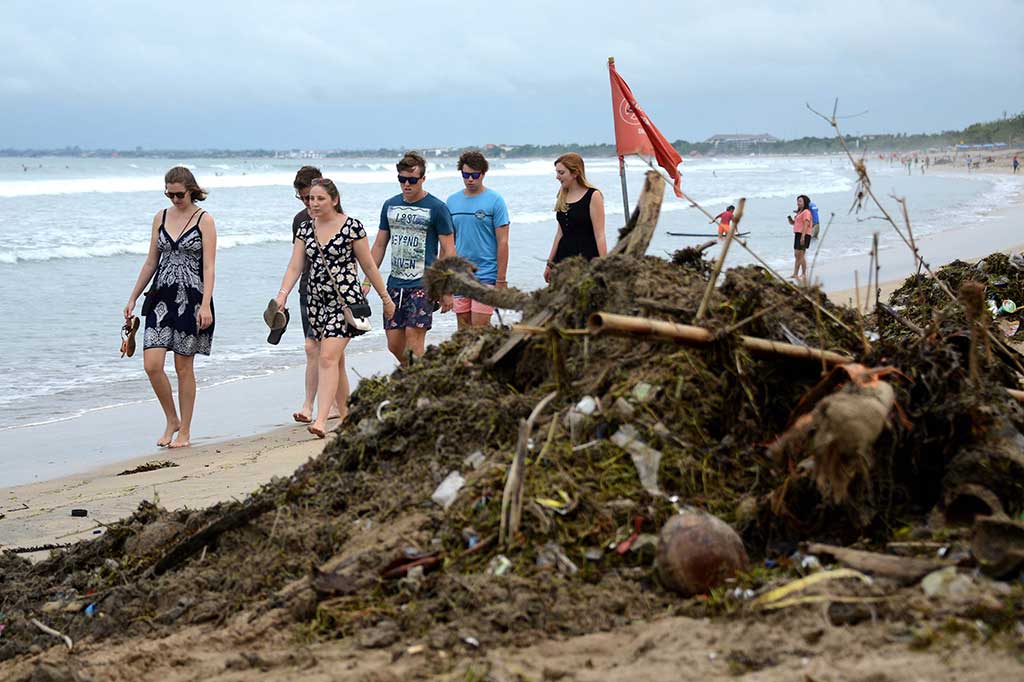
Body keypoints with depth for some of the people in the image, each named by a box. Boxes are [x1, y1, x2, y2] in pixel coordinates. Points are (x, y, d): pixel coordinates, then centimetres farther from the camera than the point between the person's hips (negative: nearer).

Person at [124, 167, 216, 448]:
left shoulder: (204, 220, -4)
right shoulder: (161, 217, 10)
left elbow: (209, 267, -9)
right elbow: (151, 262, 15)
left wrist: (205, 305, -19)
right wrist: (133, 298, 14)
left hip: (191, 299, -4)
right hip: (162, 298, 4)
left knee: (184, 367, 2)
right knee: (152, 364, -6)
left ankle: (184, 431, 14)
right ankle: (172, 420, 14)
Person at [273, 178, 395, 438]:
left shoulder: (352, 226, -6)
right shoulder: (305, 228, 7)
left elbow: (369, 265, 0)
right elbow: (295, 267, 1)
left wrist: (386, 298, 5)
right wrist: (282, 295, -14)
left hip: (345, 299, -6)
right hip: (316, 301, 6)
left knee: (328, 357, -18)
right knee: (336, 360, 13)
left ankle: (321, 421, -24)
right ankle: (346, 416, 25)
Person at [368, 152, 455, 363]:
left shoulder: (437, 208, -5)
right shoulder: (390, 205, 11)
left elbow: (449, 250, -4)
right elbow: (379, 245, 17)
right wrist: (367, 282, 13)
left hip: (423, 284, -5)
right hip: (395, 283, 5)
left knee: (414, 337, -12)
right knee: (394, 344, 5)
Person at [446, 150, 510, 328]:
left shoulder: (494, 200, -4)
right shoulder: (452, 201, 10)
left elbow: (503, 242, -6)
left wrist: (501, 280, -11)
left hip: (485, 275, -5)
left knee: (479, 328, -9)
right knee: (463, 328, 7)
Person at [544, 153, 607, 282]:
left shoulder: (593, 196, -5)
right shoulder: (562, 197, 13)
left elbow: (599, 235, -9)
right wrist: (550, 263, 18)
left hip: (587, 257, -6)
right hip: (563, 257, 6)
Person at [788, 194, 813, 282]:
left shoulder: (806, 212, -9)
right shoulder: (799, 212, 22)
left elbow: (806, 225, -17)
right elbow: (793, 223, 27)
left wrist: (803, 236, -25)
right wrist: (790, 218, 5)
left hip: (803, 235, -10)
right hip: (797, 235, 10)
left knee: (801, 254, -12)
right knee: (796, 255, 9)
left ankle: (804, 274, -9)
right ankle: (795, 274, 12)